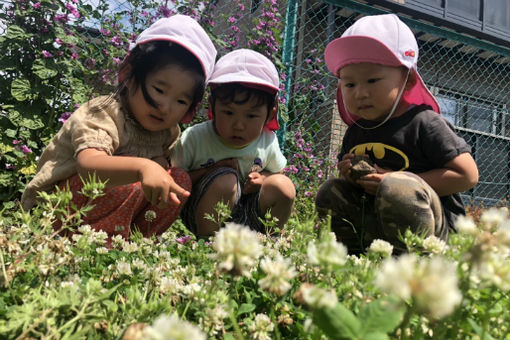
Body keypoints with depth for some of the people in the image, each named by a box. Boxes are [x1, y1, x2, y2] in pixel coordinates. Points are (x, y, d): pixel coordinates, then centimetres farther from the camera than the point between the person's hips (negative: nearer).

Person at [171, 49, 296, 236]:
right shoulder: (194, 137, -18)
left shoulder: (268, 142, -8)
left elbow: (276, 171, 11)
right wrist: (210, 171, -27)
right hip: (199, 213, -3)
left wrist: (262, 178, -12)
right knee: (225, 180, -31)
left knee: (284, 185, -13)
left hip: (245, 214, 4)